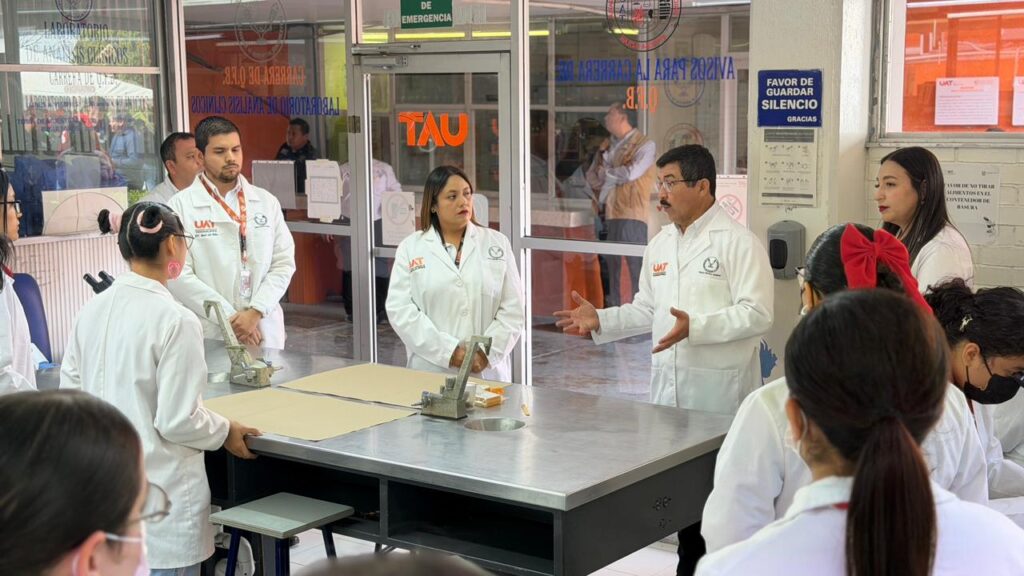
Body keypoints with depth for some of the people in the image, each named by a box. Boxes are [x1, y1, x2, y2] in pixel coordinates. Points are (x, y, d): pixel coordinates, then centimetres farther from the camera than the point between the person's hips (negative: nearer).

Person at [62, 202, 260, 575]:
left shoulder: (92, 310, 1)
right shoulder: (176, 321, -18)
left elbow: (70, 394, 7)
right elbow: (178, 421, -17)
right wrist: (226, 432, 1)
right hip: (160, 489, -6)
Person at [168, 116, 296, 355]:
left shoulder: (267, 202, 9)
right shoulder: (180, 206, -2)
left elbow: (284, 262, 4)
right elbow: (178, 275, -9)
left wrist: (256, 312, -10)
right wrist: (230, 317, -12)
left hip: (265, 333, 3)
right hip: (209, 337, -3)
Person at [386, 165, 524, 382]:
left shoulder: (497, 243, 7)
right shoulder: (410, 247, 4)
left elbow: (512, 309, 2)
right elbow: (400, 309, -5)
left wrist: (487, 353, -13)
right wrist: (449, 352, -14)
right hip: (432, 371, -1)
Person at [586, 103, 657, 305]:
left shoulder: (644, 145, -1)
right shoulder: (608, 146, 19)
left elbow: (631, 173, -15)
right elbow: (592, 175, 16)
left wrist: (607, 172, 0)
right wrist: (618, 175, -1)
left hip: (632, 214, -7)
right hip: (608, 213, 7)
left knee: (636, 265, -7)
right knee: (611, 266, 10)